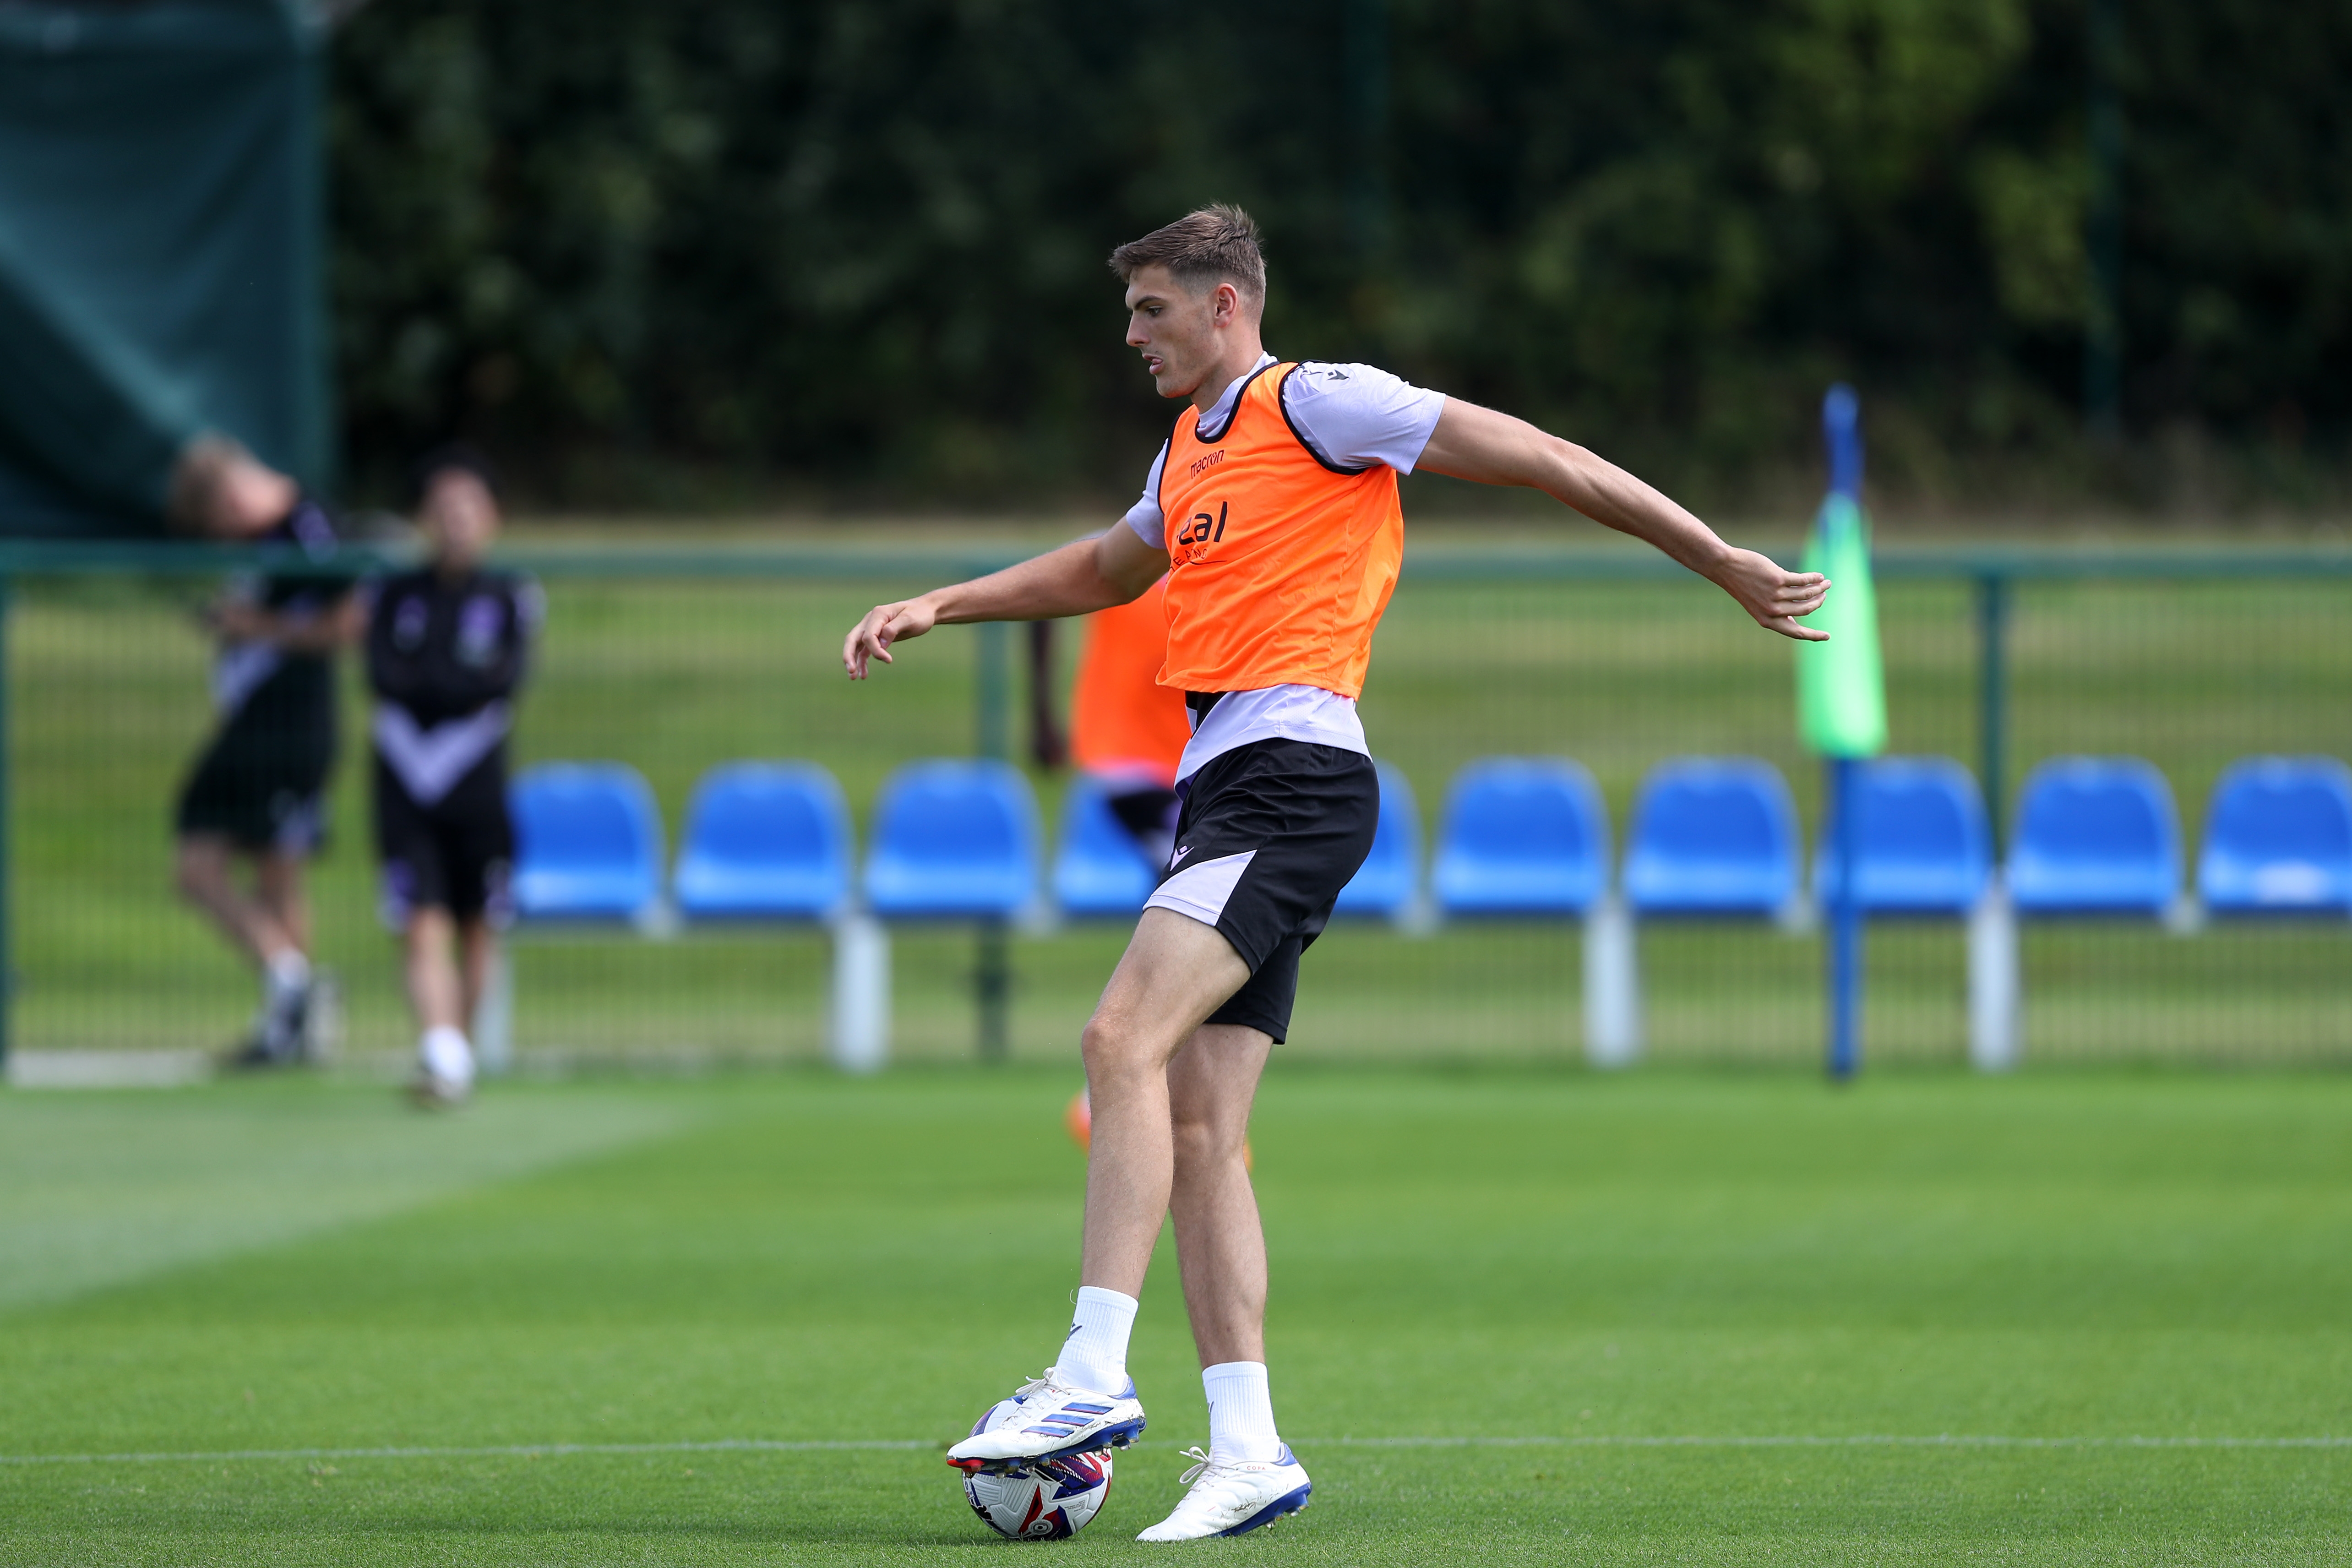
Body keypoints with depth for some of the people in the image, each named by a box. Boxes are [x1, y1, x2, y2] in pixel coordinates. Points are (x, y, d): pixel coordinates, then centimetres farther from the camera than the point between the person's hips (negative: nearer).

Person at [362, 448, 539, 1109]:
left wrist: (426, 677, -10)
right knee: (423, 927, -13)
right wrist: (464, 677, -13)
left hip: (478, 787, 0)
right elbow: (383, 676, -6)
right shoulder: (393, 596, 9)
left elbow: (507, 677, -9)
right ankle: (441, 1059, -23)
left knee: (478, 930, 6)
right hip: (404, 787, 0)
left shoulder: (512, 596, 6)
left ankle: (457, 1056, 20)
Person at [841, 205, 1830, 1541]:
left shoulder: (1316, 404, -3)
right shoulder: (1190, 451, 23)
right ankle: (1248, 1448, -2)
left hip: (1293, 772, -9)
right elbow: (1106, 569, 44)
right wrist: (938, 607, 37)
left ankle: (1094, 1378, -28)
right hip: (1223, 787, 9)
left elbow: (1538, 459, -3)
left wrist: (1725, 564, -5)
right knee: (1197, 1128, 0)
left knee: (1126, 1040, -22)